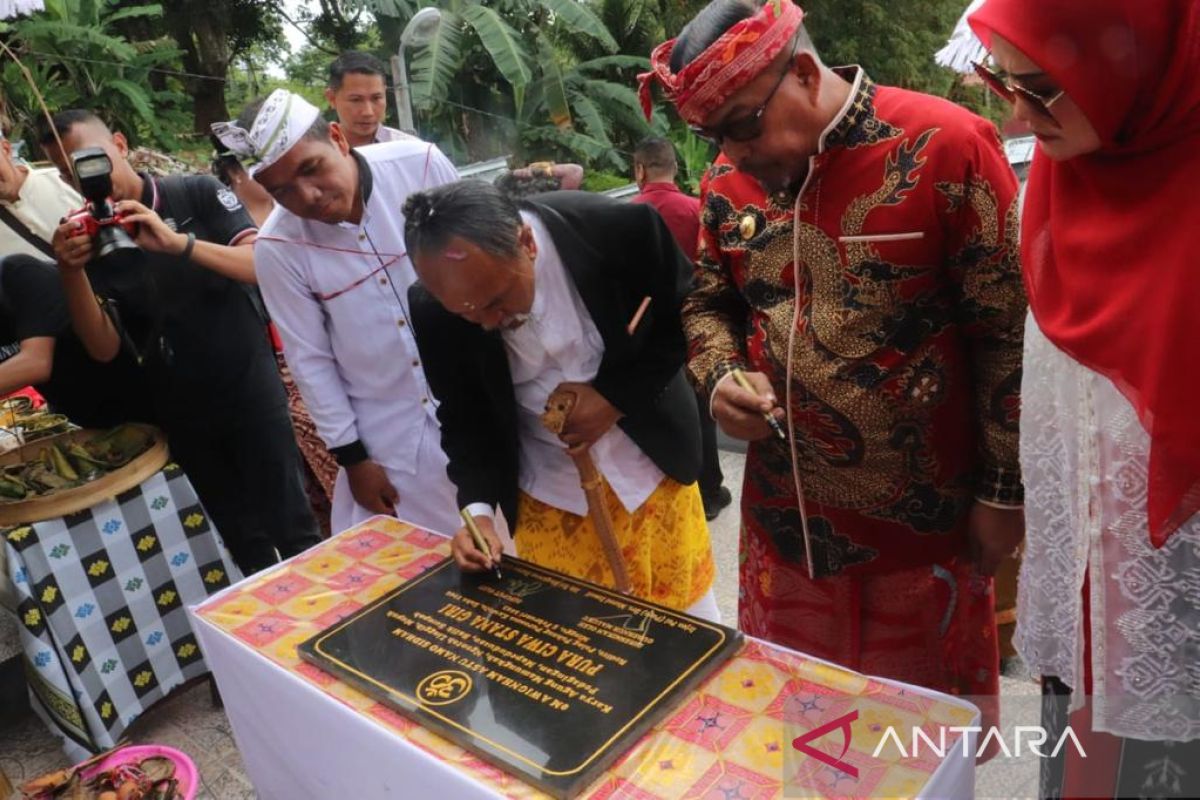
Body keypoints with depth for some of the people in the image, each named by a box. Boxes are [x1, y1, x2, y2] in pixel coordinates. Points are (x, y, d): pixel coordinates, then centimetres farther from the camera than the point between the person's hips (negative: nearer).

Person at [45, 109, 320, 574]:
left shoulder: (197, 194, -7)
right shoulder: (88, 243, -1)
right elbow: (105, 349, -7)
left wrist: (179, 243, -31)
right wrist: (70, 272, -22)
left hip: (249, 386, -3)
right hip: (181, 412, 3)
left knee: (291, 526, 1)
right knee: (245, 540, 15)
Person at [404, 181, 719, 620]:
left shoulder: (619, 228, -25)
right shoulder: (434, 310, -20)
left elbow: (687, 316, -9)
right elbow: (464, 416, -5)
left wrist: (616, 398, -20)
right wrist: (478, 505, -19)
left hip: (649, 467, 0)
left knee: (686, 618, 17)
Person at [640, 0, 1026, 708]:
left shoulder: (943, 146, -15)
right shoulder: (729, 180, 1)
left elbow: (1013, 331, -12)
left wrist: (1005, 490, -9)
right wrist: (722, 377, -6)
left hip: (921, 523, -4)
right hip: (782, 517, 5)